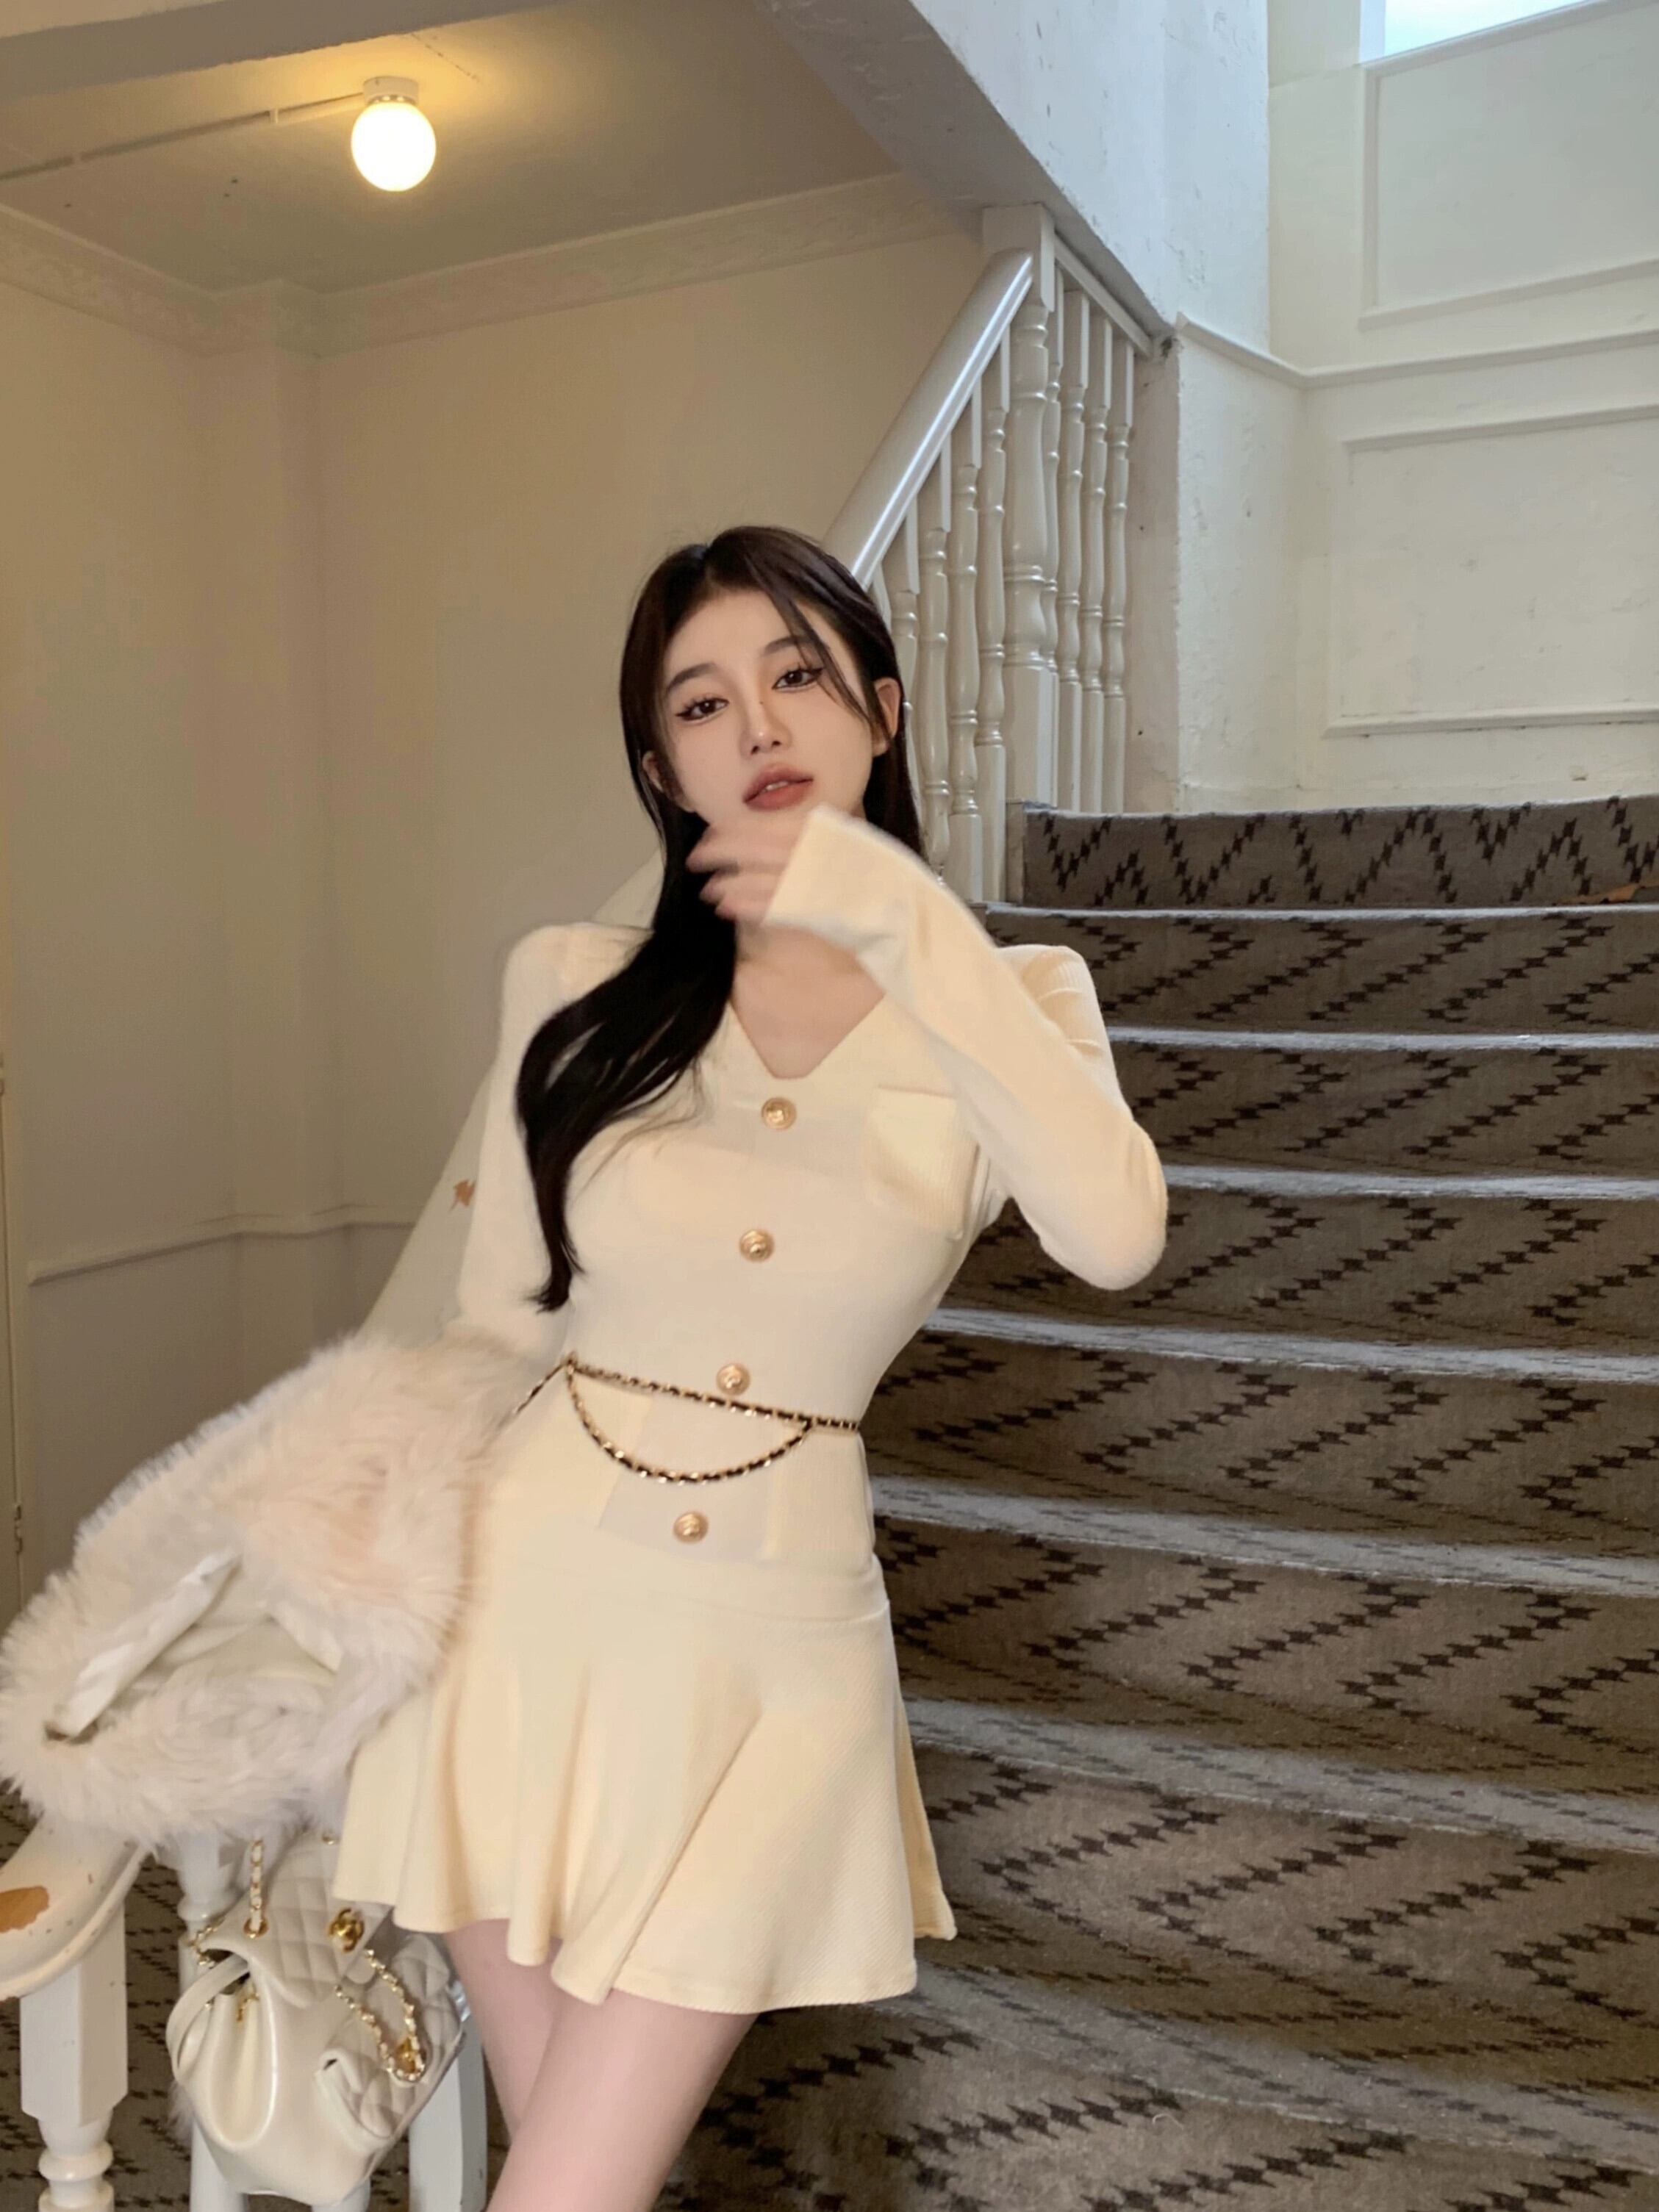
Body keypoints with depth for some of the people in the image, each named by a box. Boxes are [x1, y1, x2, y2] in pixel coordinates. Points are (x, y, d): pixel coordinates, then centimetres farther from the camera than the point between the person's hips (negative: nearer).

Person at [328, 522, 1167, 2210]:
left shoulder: (1004, 1000, -3)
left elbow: (1114, 1236, -23)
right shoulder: (573, 990, -1)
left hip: (771, 1639, -1)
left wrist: (902, 923, -26)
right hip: (531, 1598, 2)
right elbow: (501, 1321, 7)